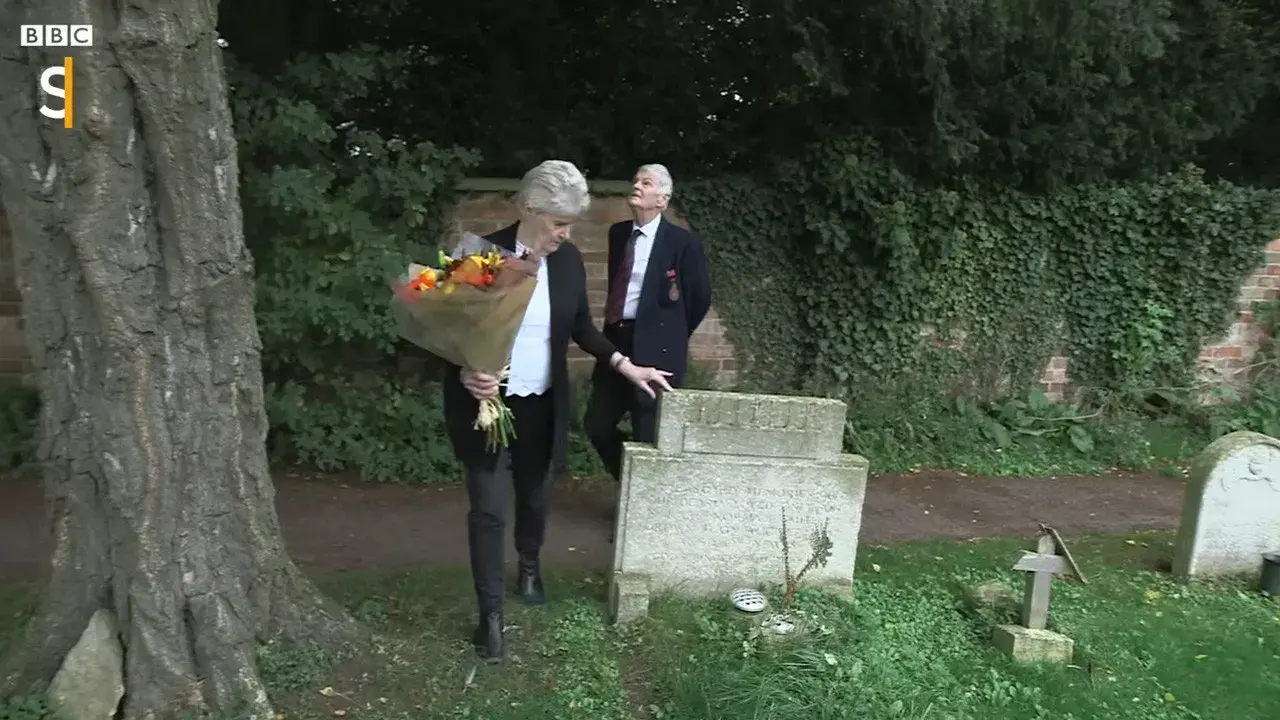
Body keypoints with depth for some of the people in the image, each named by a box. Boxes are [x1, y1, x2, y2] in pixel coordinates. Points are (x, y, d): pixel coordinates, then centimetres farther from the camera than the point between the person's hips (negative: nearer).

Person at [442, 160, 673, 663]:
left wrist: (626, 366, 4)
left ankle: (530, 566, 48)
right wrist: (465, 375, -28)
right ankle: (490, 612, 17)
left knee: (534, 495, 21)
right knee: (488, 509, 1)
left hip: (541, 406, 4)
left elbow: (581, 327, 10)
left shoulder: (568, 260, -2)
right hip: (487, 403, -4)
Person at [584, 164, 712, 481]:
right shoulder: (618, 232, 11)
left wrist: (670, 335, 7)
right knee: (596, 425, 10)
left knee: (648, 439, 1)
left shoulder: (683, 242, -8)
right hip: (615, 342, 6)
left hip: (655, 350, -6)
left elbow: (700, 297, -1)